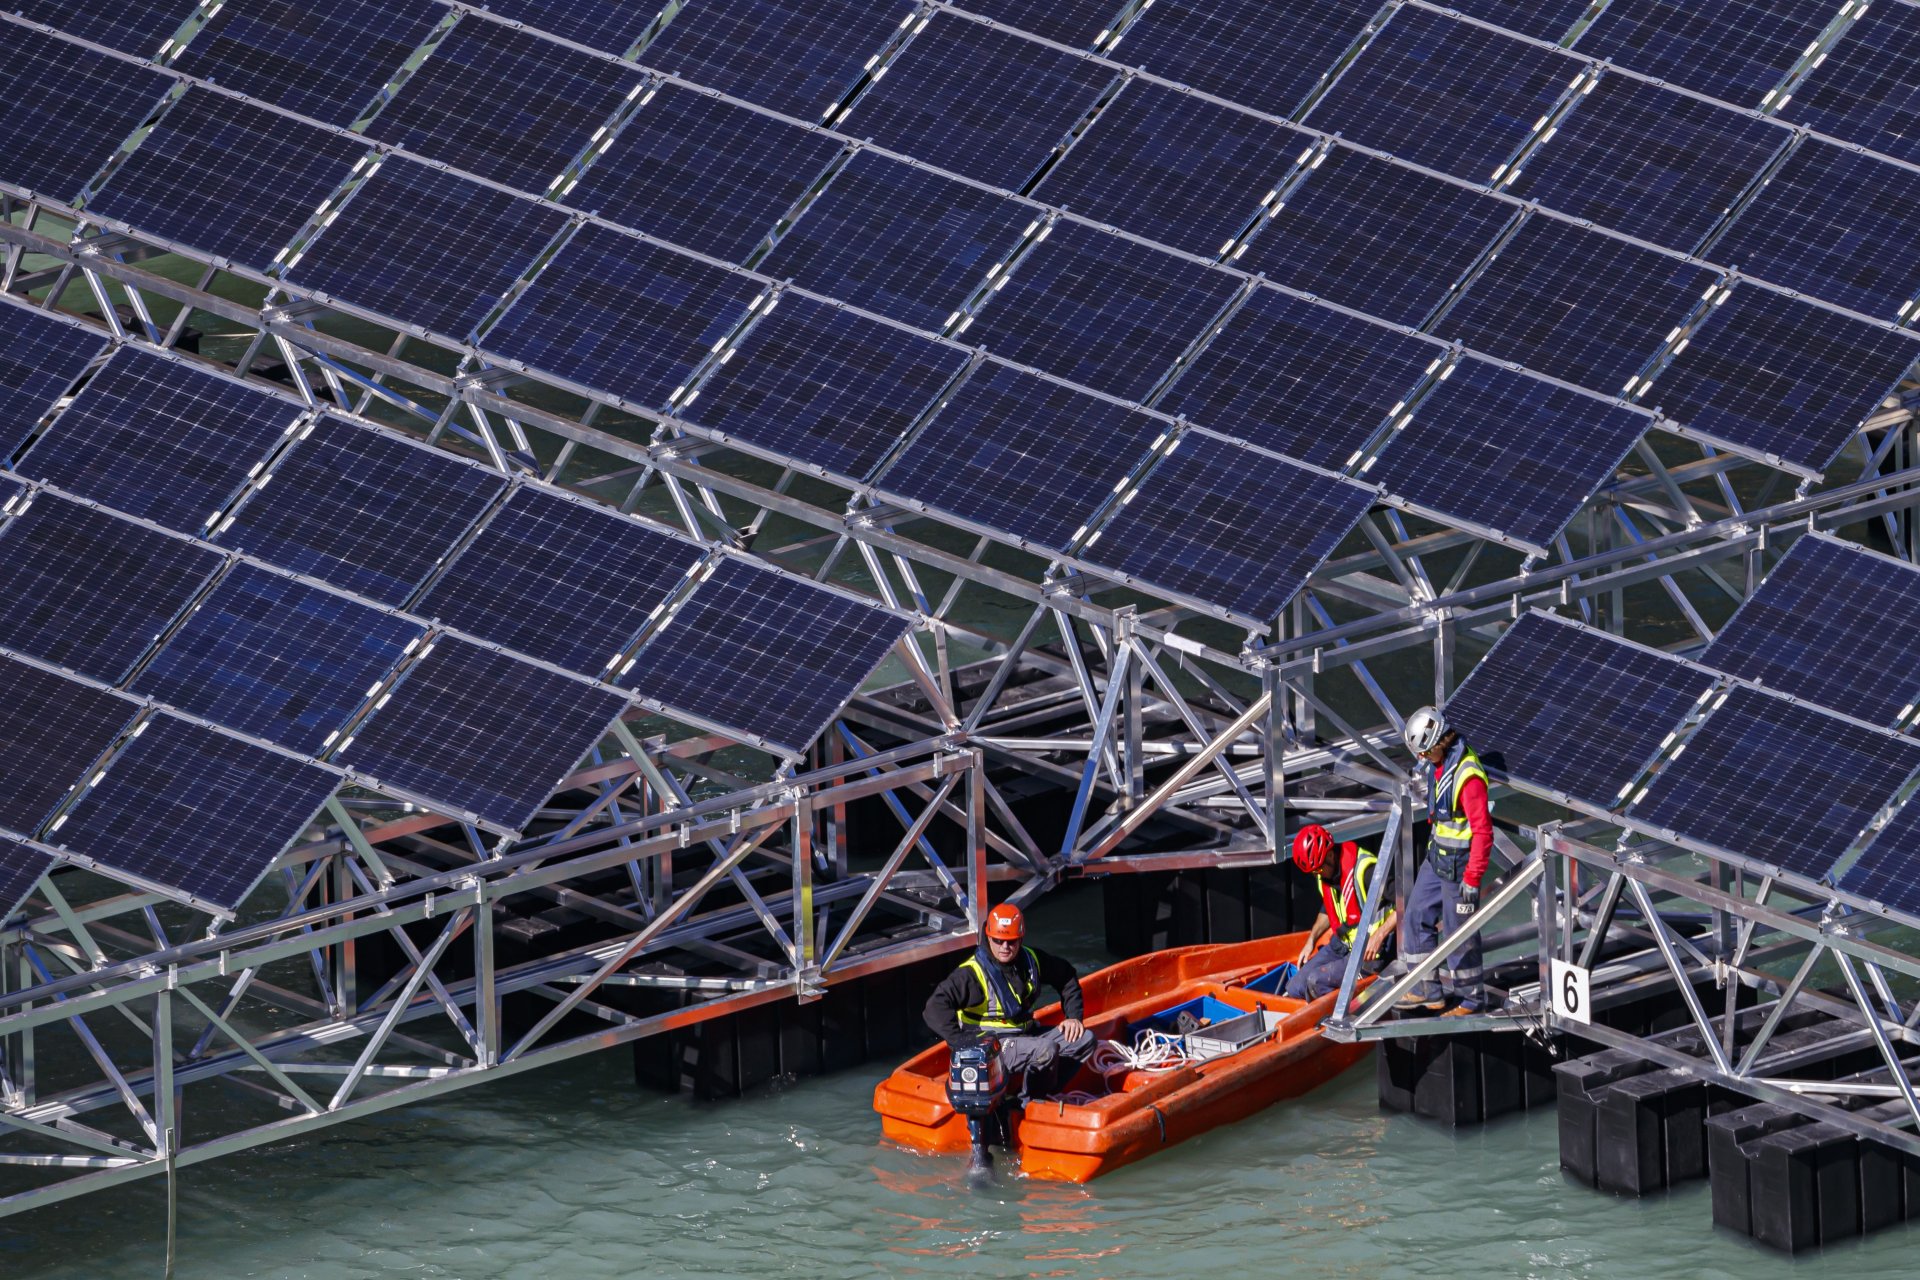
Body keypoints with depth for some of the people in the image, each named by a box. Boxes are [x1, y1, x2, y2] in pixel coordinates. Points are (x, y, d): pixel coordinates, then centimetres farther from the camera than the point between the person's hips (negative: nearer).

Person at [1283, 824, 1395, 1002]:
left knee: (1316, 981, -27)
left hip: (1368, 951, -8)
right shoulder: (1325, 874, 4)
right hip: (1341, 945, 8)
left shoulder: (1365, 869, -23)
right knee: (1295, 988, -5)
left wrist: (1379, 935, -26)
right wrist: (1311, 939, 13)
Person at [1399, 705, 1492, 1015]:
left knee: (1457, 930, 1)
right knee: (1419, 916, 14)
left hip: (1459, 862, -9)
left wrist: (1472, 879, -23)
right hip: (1437, 856, 9)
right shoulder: (1438, 763, 2)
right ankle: (1427, 991, 24)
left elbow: (1483, 831, -25)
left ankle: (1470, 998, 17)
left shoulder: (1467, 775, -27)